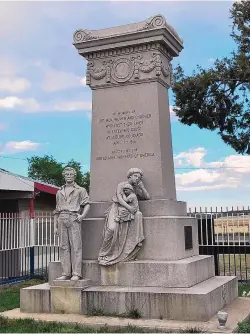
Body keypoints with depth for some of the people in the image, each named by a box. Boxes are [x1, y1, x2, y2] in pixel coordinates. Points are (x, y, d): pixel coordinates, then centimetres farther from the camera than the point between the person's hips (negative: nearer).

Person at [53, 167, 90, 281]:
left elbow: (87, 204, 0)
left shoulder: (80, 190, 10)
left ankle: (76, 273, -7)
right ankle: (66, 273, 5)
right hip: (62, 220, 4)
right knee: (63, 247, 2)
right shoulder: (59, 192, 21)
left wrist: (83, 215, -16)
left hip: (73, 219, -4)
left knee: (75, 246, -7)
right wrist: (55, 226, 15)